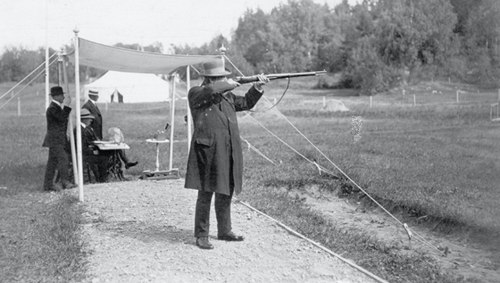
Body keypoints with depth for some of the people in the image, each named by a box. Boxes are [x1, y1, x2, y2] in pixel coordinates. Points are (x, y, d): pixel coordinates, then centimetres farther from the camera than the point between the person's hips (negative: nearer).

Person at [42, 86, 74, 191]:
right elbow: (62, 118, -25)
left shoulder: (58, 107, 16)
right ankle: (65, 181, -18)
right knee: (63, 159, -17)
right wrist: (66, 105, -23)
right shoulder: (52, 108, -15)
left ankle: (48, 184, 14)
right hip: (55, 140, -10)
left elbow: (64, 119, 23)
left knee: (53, 161, 10)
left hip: (58, 139, 10)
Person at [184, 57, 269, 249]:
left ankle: (224, 231, 27)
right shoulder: (195, 93, -5)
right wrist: (228, 85, -10)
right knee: (205, 194, -3)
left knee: (225, 193, 14)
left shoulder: (227, 95, 17)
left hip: (229, 153, 7)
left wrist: (257, 88, 12)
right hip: (208, 152, -7)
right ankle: (201, 236, 6)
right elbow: (211, 91, -25)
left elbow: (245, 103, 26)